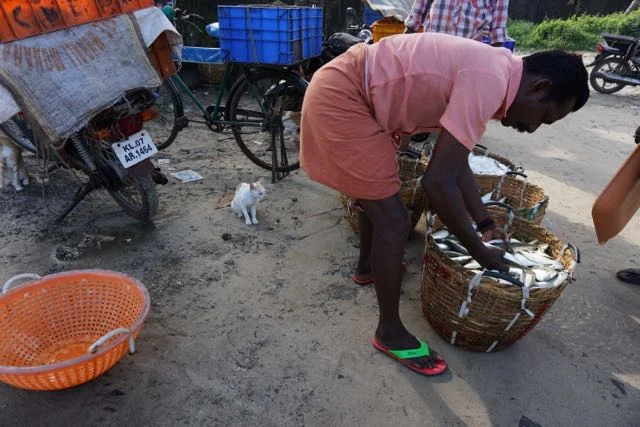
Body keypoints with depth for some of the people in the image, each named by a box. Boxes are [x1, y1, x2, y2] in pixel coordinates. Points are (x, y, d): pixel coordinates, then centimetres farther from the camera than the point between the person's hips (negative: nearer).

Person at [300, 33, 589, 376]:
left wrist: (486, 224, 21)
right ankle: (389, 332, 13)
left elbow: (455, 163, 19)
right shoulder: (490, 82, -19)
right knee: (393, 222, -6)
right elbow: (438, 181, -24)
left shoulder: (487, 72, 11)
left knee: (377, 192, 27)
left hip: (344, 91, 11)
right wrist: (481, 252, -11)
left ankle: (367, 263, 51)